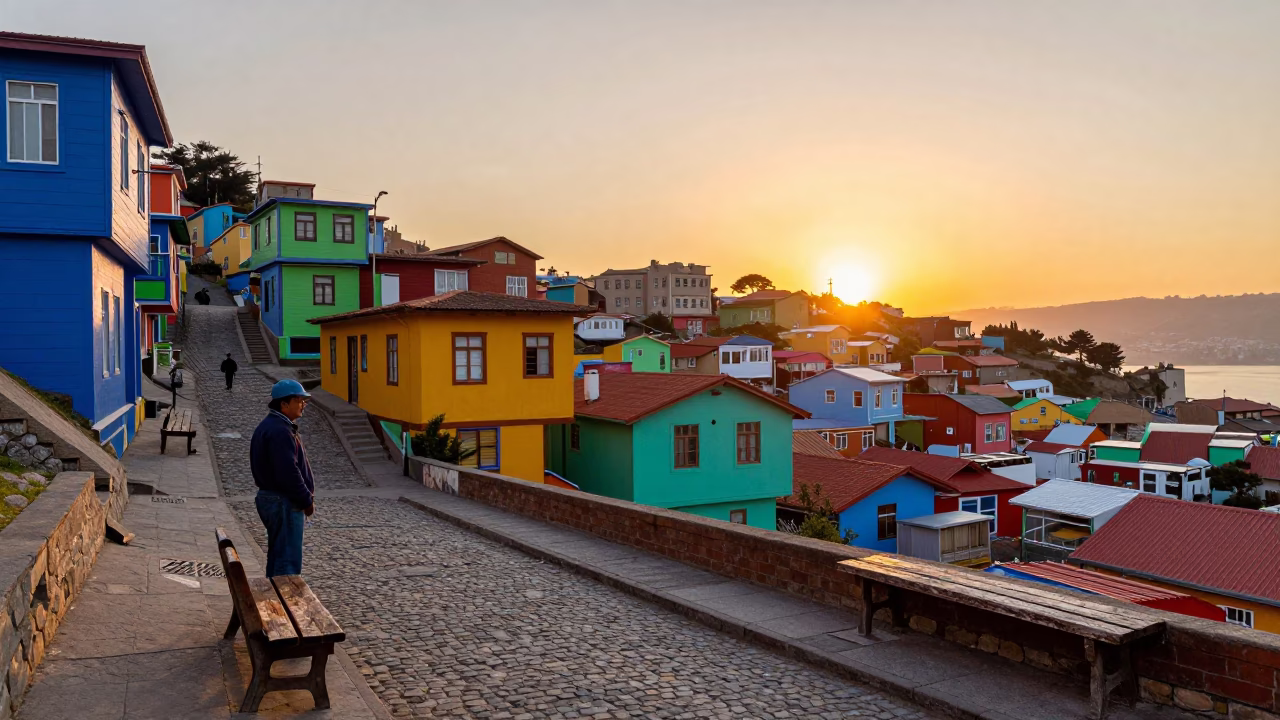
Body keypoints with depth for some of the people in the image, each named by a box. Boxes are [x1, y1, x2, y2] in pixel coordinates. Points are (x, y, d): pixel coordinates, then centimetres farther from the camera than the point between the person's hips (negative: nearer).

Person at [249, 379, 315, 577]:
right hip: (284, 503, -11)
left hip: (271, 499, 11)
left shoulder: (270, 426, 14)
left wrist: (305, 499, 16)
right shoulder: (280, 431, -20)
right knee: (288, 562, -7)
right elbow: (288, 473, -24)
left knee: (277, 556, 19)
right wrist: (307, 501, -13)